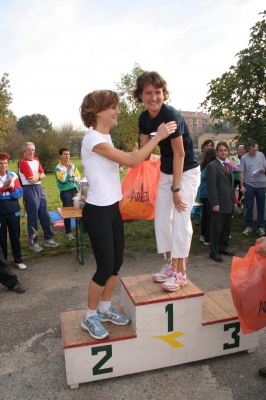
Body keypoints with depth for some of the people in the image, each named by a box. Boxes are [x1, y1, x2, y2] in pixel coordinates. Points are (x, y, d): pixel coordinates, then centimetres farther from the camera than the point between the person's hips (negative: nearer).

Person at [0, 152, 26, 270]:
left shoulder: (13, 175, 0)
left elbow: (19, 194, -4)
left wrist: (10, 187, -20)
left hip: (13, 210, 1)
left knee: (15, 235, 9)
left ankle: (18, 260, 22)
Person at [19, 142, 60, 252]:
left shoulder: (36, 160, 12)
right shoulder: (23, 163, -12)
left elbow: (43, 175, 10)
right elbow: (32, 179, -17)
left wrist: (37, 177, -10)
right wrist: (38, 174, 1)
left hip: (39, 188, 7)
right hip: (30, 190, -7)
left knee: (44, 215, 11)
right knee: (33, 217, -1)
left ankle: (48, 239, 21)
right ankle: (32, 242, 11)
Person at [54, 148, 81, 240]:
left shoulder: (73, 165, 9)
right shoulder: (58, 168, -6)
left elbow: (78, 177, 4)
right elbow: (64, 179, -17)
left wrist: (71, 179, -12)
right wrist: (69, 169, -14)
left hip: (75, 190, 4)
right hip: (65, 192, -4)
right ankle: (68, 232, 12)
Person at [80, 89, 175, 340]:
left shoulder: (105, 138, 12)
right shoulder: (93, 139, -18)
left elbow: (128, 161, 15)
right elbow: (131, 160, -20)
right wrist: (158, 136, -14)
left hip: (112, 208, 9)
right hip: (97, 212, -9)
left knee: (116, 262, 15)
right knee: (105, 266, 0)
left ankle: (105, 308, 34)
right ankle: (90, 317, 23)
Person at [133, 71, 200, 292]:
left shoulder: (171, 115, -24)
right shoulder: (144, 118, -2)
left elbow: (179, 154, -22)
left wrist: (176, 188, -19)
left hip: (187, 172, -7)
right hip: (166, 172, 7)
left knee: (180, 220, -8)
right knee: (162, 219, 7)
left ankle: (181, 273, 6)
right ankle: (171, 264, 23)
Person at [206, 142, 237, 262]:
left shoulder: (228, 166, 18)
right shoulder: (212, 166, -9)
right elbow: (211, 186, -15)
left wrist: (234, 201, 16)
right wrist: (214, 203, -19)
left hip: (229, 204, 8)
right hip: (219, 204, -8)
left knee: (227, 228, 16)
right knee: (216, 229, 1)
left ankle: (223, 247, 30)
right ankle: (214, 252, 12)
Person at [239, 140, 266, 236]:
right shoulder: (244, 157, -5)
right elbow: (242, 173, -3)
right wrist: (242, 186, -7)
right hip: (249, 185, -2)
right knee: (249, 207, 6)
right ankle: (248, 226, 19)